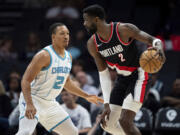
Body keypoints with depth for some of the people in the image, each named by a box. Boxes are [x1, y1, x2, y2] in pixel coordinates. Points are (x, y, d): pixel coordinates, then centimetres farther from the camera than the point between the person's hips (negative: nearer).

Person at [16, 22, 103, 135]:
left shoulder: (68, 57, 6)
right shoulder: (44, 56, -19)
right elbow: (26, 81, -22)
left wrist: (86, 96, 22)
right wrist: (29, 105, -35)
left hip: (50, 102, 8)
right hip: (33, 99, -8)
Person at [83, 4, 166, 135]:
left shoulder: (124, 29, -22)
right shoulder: (92, 44, -5)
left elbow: (153, 40, -18)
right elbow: (103, 74, -1)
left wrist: (159, 48, -44)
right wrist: (107, 104, -7)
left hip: (137, 77, -7)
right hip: (122, 79, 7)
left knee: (125, 121, -21)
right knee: (108, 124, 8)